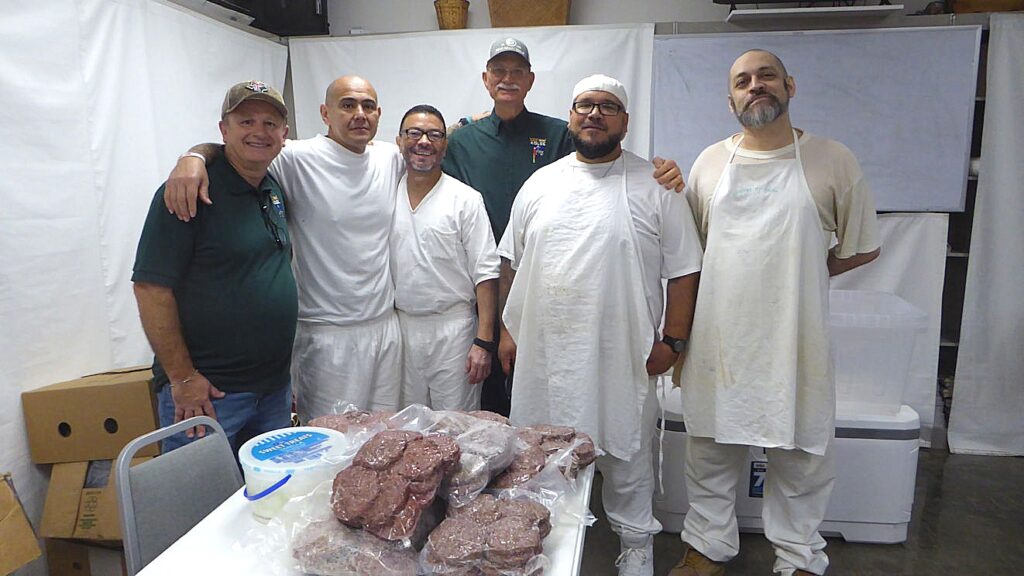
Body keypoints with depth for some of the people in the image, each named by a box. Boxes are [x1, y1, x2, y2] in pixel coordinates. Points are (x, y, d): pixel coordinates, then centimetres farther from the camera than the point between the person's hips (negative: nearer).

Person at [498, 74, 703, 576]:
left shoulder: (655, 188, -2)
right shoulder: (540, 184, 8)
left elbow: (684, 270, -1)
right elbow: (511, 262, 12)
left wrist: (672, 341, -6)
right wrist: (508, 328, 9)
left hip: (621, 359, -3)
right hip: (543, 355, 3)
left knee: (626, 455, 11)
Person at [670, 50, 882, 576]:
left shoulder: (832, 161, 0)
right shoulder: (710, 163, 6)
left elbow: (863, 248, 8)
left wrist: (797, 275, 2)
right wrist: (677, 334, 7)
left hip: (795, 340, -1)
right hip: (718, 339, 2)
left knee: (800, 454, 11)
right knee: (710, 450, 13)